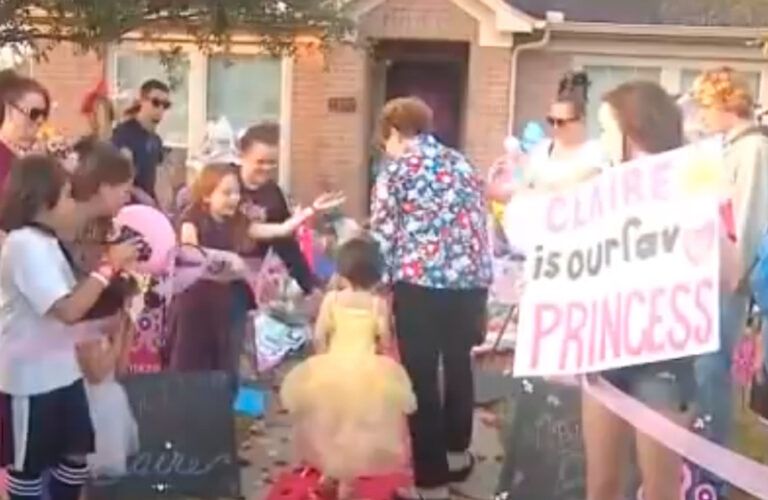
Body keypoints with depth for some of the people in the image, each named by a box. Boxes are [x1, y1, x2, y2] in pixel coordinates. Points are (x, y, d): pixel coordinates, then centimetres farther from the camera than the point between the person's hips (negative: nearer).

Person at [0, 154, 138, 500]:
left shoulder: (44, 241, 8)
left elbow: (71, 301, 12)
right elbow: (68, 309, -31)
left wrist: (113, 268, 4)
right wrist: (109, 265, -24)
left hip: (60, 369, 9)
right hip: (31, 377, -9)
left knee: (75, 452, 18)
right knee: (29, 464, 9)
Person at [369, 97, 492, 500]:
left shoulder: (395, 172, 0)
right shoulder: (463, 164, 16)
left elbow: (382, 239, -3)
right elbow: (481, 226, 16)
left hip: (421, 283, -6)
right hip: (471, 279, 6)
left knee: (421, 377, 4)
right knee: (458, 364, 23)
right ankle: (456, 452, 41)